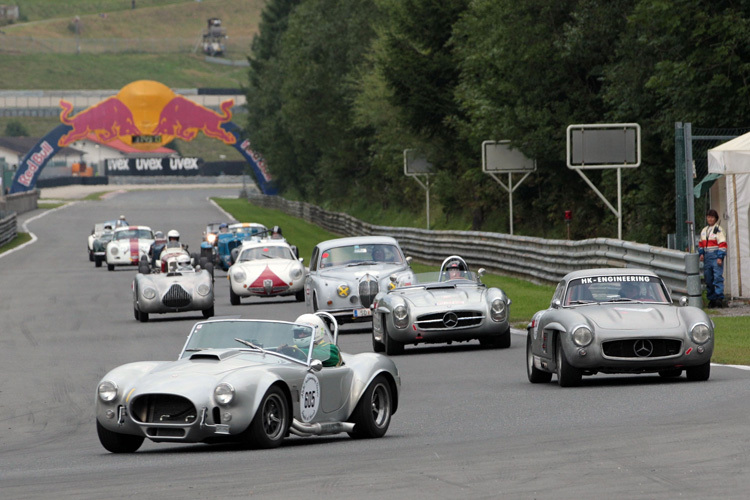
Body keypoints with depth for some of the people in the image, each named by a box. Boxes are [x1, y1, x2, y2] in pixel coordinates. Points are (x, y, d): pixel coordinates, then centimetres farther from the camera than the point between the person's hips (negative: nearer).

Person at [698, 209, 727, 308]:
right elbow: (701, 243, 27)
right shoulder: (704, 230, 18)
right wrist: (701, 253, 11)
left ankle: (719, 298, -20)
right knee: (708, 279, 6)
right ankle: (711, 299, 12)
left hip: (716, 256, -7)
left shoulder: (718, 229, -3)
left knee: (718, 277, -15)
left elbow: (722, 244, -8)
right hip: (707, 257, 7)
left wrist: (720, 257, -14)